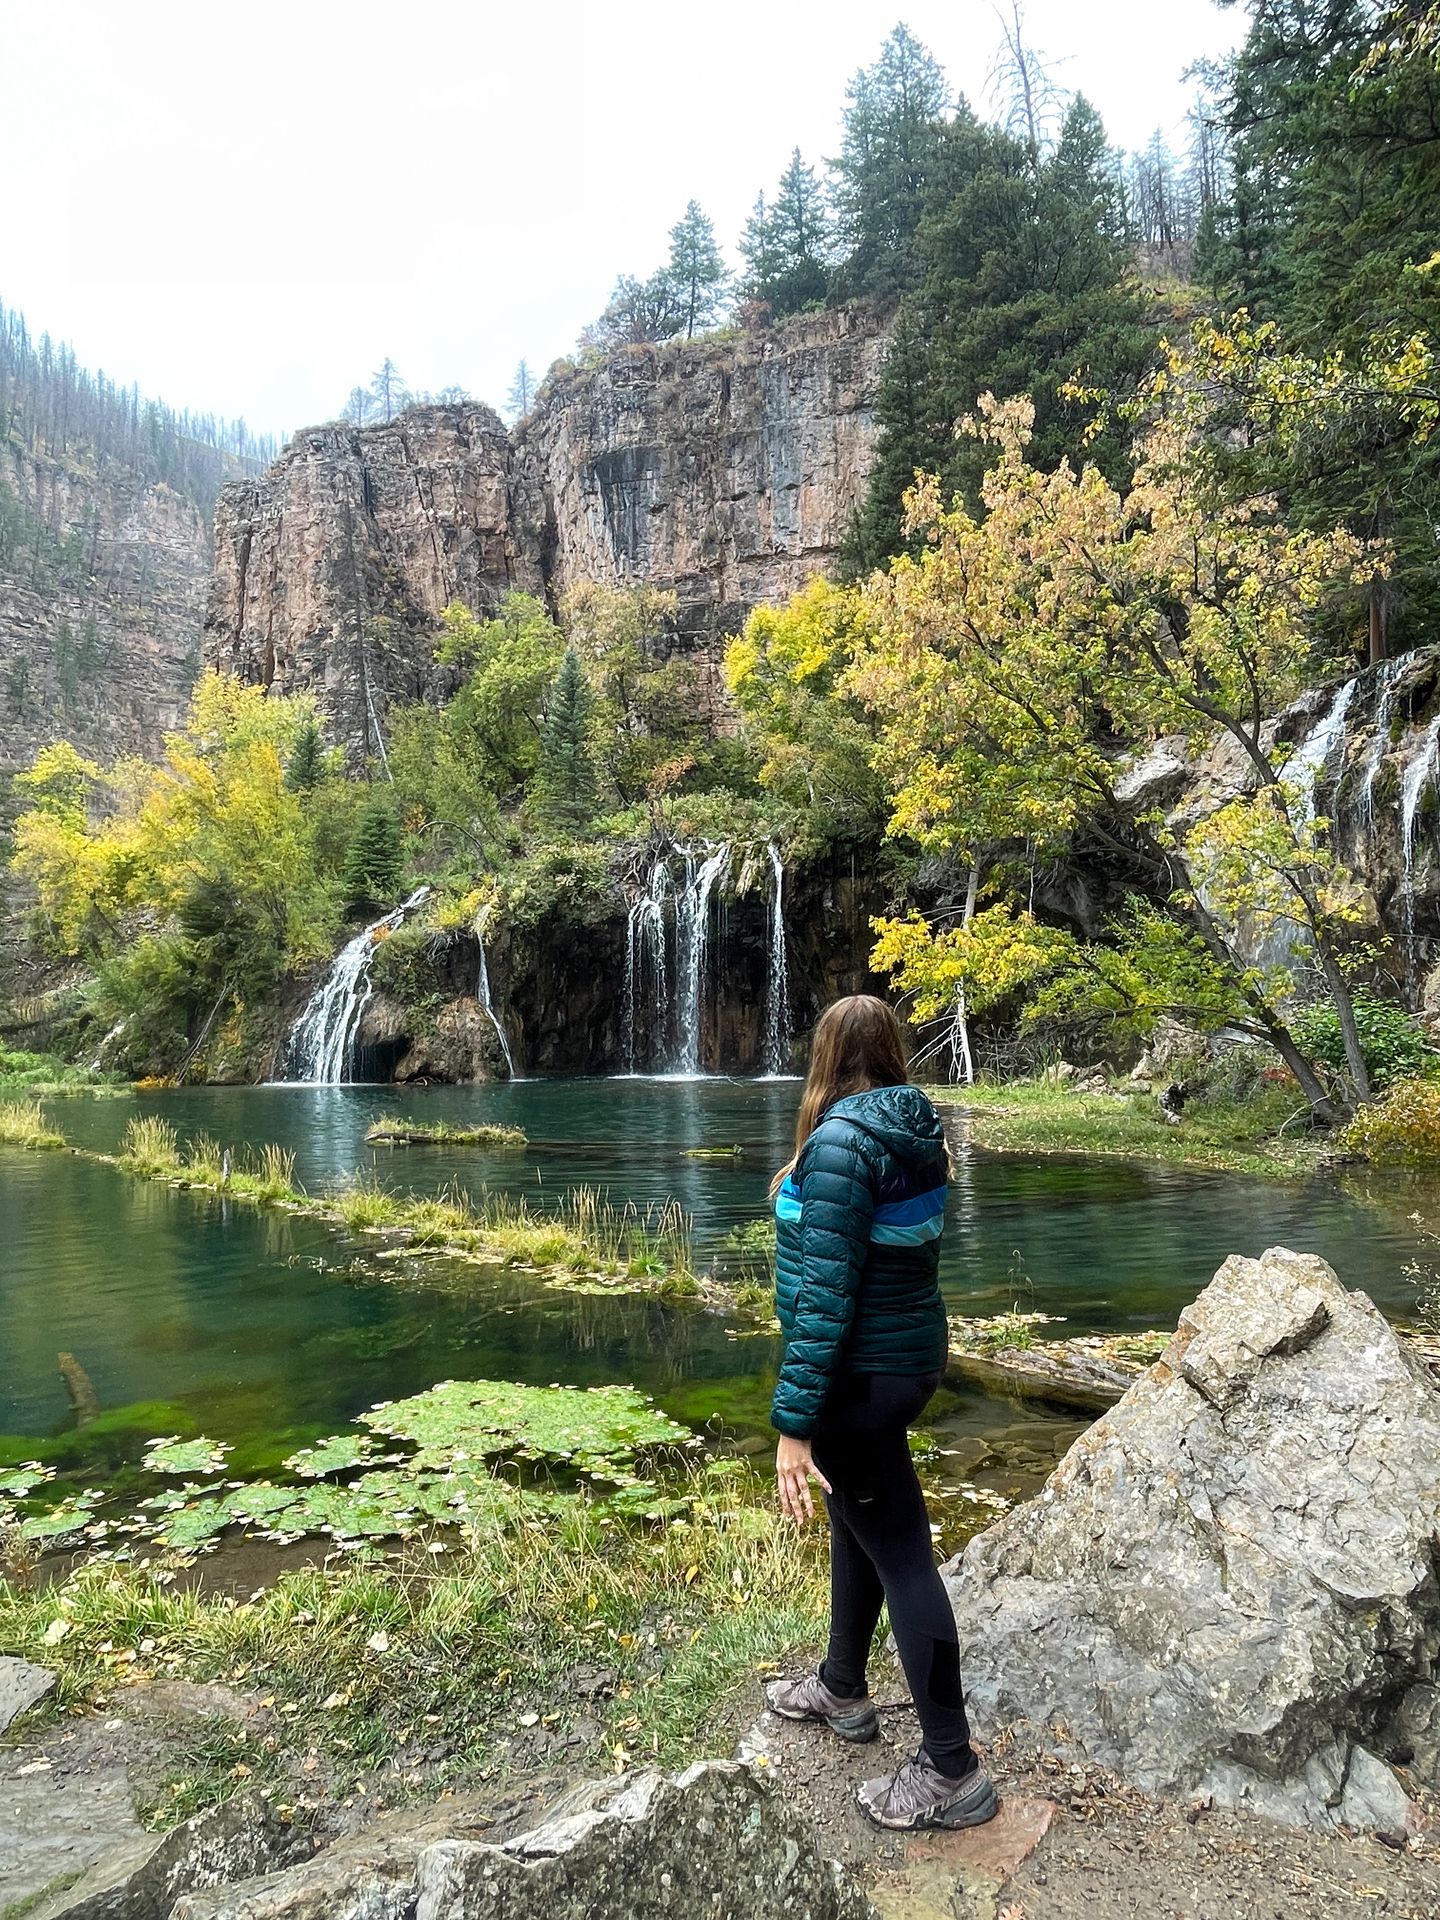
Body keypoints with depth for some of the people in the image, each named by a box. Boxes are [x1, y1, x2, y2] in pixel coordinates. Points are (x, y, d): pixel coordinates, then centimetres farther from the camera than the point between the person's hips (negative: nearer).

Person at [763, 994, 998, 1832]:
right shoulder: (915, 1129, 2)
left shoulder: (842, 1138, -24)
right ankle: (842, 1688, 44)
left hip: (860, 1375, -9)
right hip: (913, 1352, 9)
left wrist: (794, 1422, -22)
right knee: (856, 1518, 24)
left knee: (901, 1556, 3)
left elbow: (825, 1291, -26)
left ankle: (952, 1770, 19)